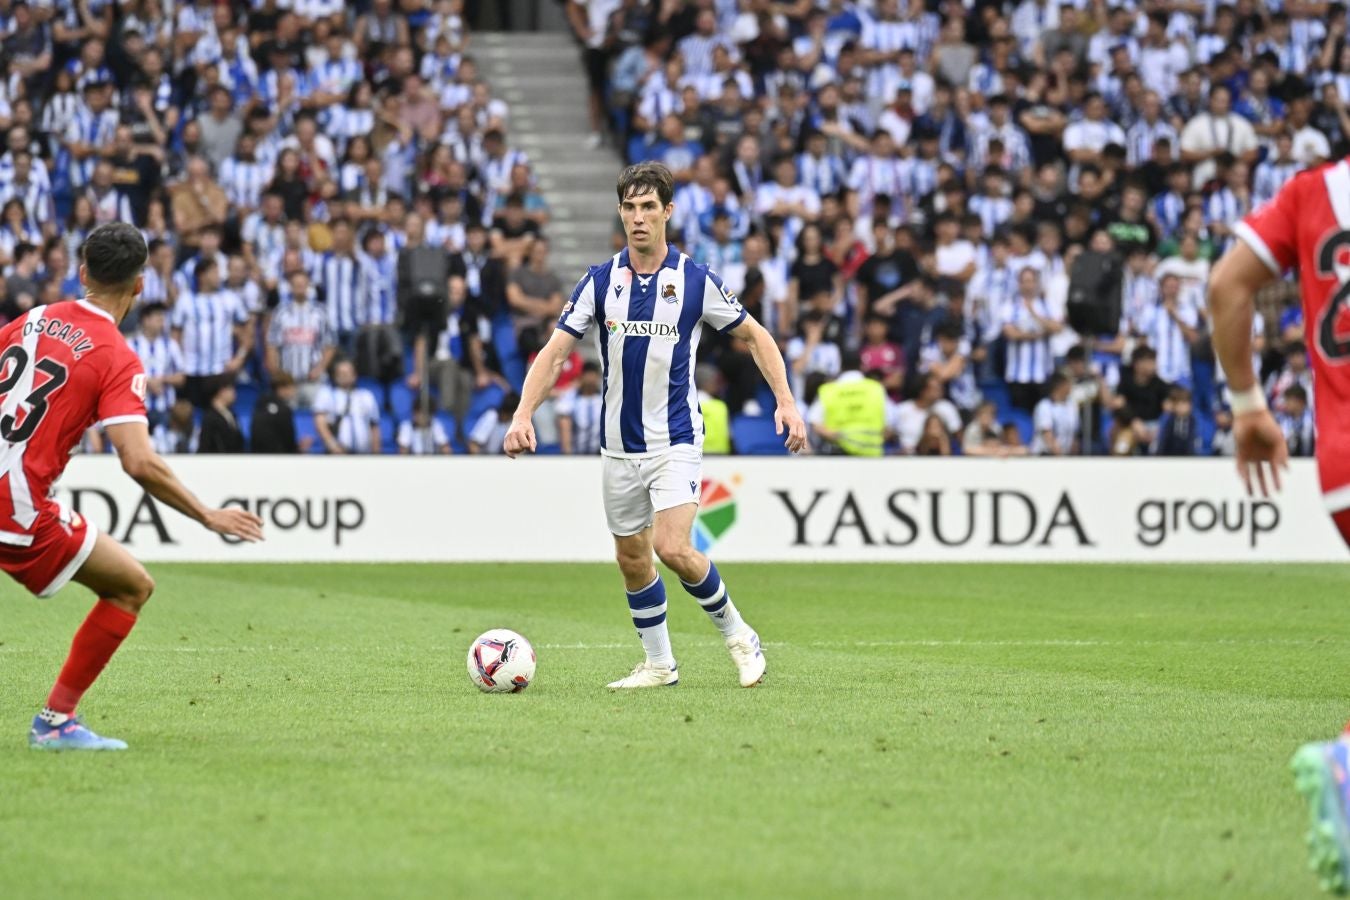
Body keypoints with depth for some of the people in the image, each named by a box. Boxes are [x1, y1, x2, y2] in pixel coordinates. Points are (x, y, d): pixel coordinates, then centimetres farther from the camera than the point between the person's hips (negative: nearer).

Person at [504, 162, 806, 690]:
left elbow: (754, 335, 5)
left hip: (675, 441, -4)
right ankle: (659, 663, 25)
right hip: (619, 445, 4)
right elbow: (555, 351, -3)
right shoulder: (600, 281, -1)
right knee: (631, 558, 10)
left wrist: (786, 402, -7)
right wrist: (523, 415, -17)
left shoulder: (695, 281, -6)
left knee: (672, 548, -19)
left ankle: (736, 633, 4)